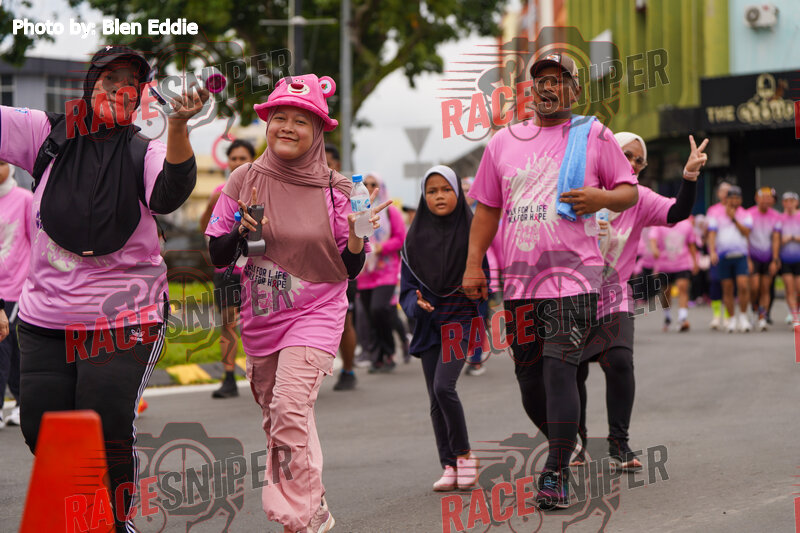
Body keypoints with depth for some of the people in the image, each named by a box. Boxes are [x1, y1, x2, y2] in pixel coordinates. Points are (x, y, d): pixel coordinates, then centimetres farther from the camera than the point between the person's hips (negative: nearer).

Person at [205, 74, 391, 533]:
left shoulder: (335, 189, -5)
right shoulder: (245, 180, -2)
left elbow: (350, 269, -2)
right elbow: (218, 256, 2)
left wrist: (357, 232, -21)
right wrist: (242, 231, -17)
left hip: (316, 313, -4)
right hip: (260, 317, 4)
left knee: (289, 409, -20)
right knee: (275, 416, 11)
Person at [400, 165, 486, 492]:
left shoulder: (472, 233, -2)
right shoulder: (415, 238, 6)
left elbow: (487, 276, 1)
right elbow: (407, 286, 9)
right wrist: (416, 303, -13)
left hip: (461, 320, -4)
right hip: (429, 325, 4)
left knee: (443, 386, -20)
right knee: (435, 400, 4)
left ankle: (464, 454, -3)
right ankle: (449, 467, 11)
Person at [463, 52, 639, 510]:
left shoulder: (594, 136, 6)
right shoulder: (505, 141, 15)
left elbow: (630, 190, 7)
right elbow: (487, 208, 18)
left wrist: (603, 198, -15)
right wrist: (473, 263, 9)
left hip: (574, 273, -4)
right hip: (519, 278, 4)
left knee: (559, 370, -16)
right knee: (530, 378, 7)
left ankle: (557, 476, -10)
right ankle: (567, 449, 30)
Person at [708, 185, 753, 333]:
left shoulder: (745, 215, 9)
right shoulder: (716, 215, 7)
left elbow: (746, 232, -5)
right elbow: (712, 234, -1)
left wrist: (734, 219, -11)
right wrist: (712, 251, -15)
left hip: (740, 256, 0)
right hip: (723, 257, 0)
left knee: (743, 285, -15)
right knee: (727, 289, 3)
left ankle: (743, 316, 2)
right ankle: (731, 319, 14)